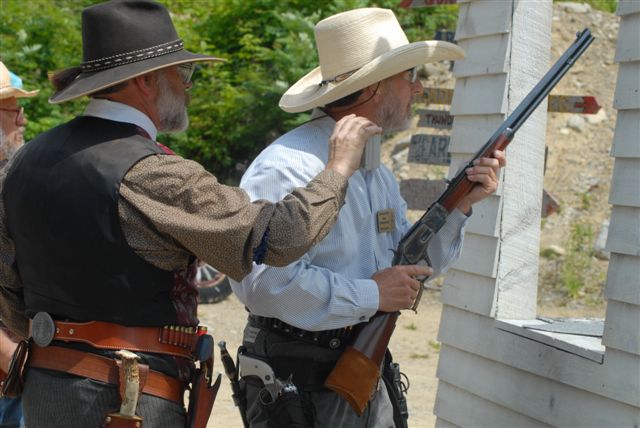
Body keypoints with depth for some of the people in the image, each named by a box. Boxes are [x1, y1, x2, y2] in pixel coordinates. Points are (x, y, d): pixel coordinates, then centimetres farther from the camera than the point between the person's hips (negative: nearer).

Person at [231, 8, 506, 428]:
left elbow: (411, 265, 17)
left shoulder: (378, 172, 12)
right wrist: (371, 295, -21)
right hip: (298, 384, -9)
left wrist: (459, 207, 2)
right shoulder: (288, 168, -20)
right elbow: (265, 281, -30)